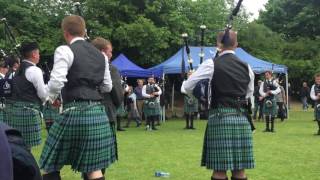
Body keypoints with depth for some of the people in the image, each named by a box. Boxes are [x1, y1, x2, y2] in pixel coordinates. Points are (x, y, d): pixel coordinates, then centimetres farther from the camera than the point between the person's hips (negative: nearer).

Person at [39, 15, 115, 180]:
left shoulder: (65, 50, -6)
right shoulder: (100, 55, 15)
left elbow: (56, 82, -16)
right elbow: (107, 87, 19)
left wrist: (51, 97, 3)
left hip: (75, 112, -6)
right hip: (98, 112, 7)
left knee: (50, 166, 8)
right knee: (93, 167, 11)